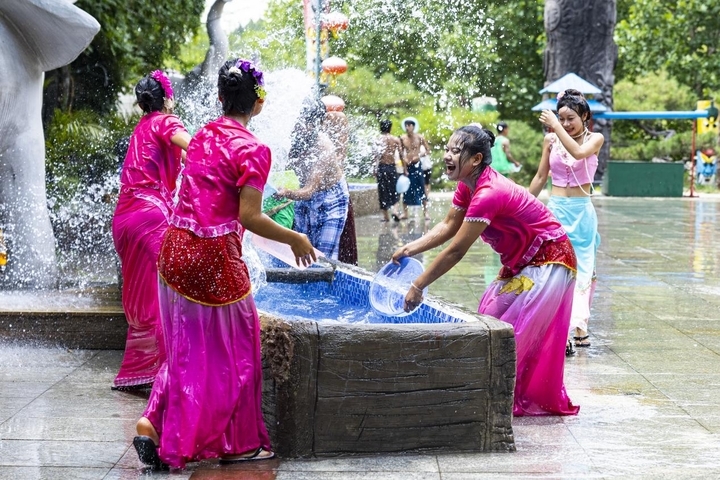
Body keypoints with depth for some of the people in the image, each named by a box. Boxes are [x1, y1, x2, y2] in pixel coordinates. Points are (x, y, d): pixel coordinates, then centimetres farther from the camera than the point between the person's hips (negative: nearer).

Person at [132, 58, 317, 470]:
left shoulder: (202, 136, 9)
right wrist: (296, 239, -6)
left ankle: (157, 426, 15)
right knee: (232, 350, 7)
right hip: (214, 257, -7)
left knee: (189, 348, 19)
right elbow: (249, 217, -18)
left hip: (177, 247, 7)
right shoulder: (253, 149, -13)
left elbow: (199, 194, 12)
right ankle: (237, 443, 17)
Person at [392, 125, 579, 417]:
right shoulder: (468, 186, -2)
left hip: (548, 263, -10)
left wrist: (418, 286, -24)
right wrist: (409, 249, -7)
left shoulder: (489, 194, -32)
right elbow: (448, 226, 7)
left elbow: (456, 251, -30)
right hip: (522, 263, 10)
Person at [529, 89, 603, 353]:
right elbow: (541, 177, 12)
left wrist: (556, 127, -22)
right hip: (556, 210, 0)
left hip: (582, 212, 0)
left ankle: (579, 325, 10)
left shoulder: (595, 139, -1)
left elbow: (579, 153, -24)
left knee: (582, 269, 4)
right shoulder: (550, 140, 3)